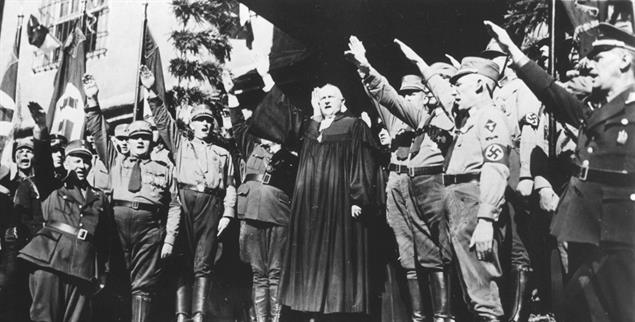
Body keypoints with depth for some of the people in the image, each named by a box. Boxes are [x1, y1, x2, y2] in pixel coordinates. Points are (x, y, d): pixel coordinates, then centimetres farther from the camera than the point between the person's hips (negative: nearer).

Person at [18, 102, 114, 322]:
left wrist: (103, 273, 14)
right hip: (49, 260, -2)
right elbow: (42, 164, -4)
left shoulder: (99, 198, 21)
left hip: (84, 266, 2)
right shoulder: (52, 188, 15)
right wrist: (42, 133, -21)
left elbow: (105, 238, 19)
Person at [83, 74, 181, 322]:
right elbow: (99, 134, 14)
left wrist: (169, 239, 0)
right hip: (117, 222, 1)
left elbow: (174, 206, 12)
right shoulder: (116, 163, 23)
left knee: (143, 287, -7)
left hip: (149, 227, -1)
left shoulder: (163, 170, 19)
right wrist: (92, 101, 3)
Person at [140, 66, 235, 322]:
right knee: (182, 263, -7)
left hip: (211, 206, 1)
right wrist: (152, 93, -1)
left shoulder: (223, 154, 24)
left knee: (203, 265, -6)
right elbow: (164, 122, 11)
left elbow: (230, 186, 17)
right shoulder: (181, 144, 23)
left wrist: (228, 214, 3)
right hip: (184, 202, 0)